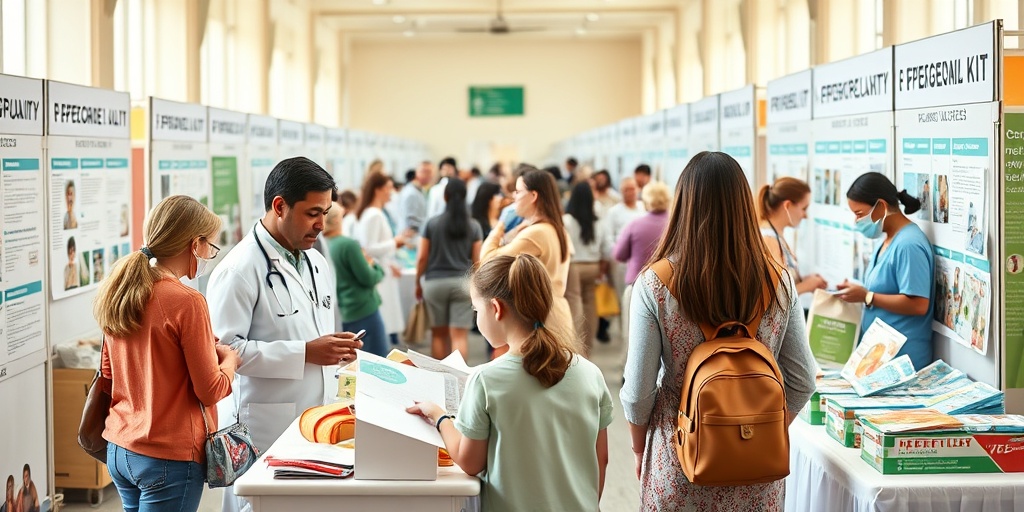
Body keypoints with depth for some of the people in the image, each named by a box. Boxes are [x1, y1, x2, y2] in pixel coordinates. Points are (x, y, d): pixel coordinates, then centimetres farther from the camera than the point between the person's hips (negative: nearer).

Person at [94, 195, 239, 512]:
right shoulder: (186, 302, -18)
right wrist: (230, 360, 8)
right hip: (169, 457, -7)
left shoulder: (118, 292, 4)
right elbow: (210, 391, -13)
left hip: (119, 450, 8)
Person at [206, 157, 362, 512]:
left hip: (316, 424, 7)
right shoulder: (240, 269, -12)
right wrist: (305, 353, -20)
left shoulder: (316, 263, 15)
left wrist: (337, 351, 2)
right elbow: (224, 348, -20)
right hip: (264, 430, -7)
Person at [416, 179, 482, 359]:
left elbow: (422, 258, 0)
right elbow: (477, 260, 1)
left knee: (439, 334, 13)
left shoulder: (432, 224, -1)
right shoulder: (474, 227, 0)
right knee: (460, 336, -4)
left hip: (435, 282, 1)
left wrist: (418, 284, 12)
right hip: (462, 283, -1)